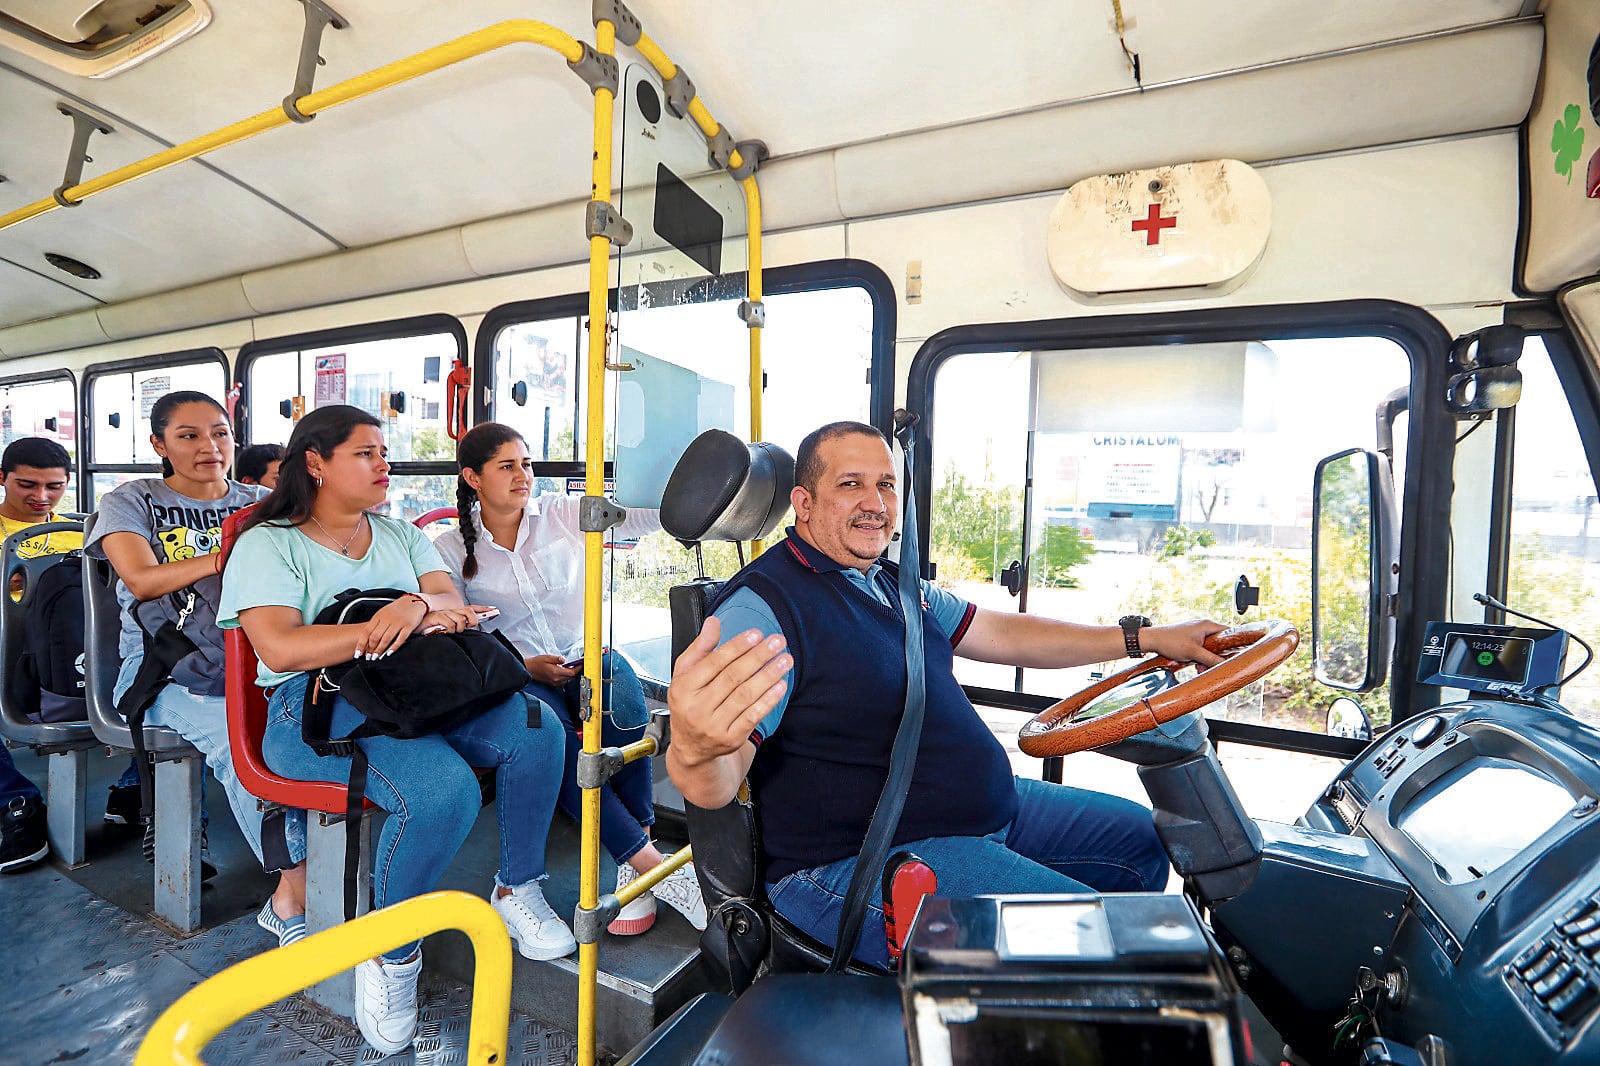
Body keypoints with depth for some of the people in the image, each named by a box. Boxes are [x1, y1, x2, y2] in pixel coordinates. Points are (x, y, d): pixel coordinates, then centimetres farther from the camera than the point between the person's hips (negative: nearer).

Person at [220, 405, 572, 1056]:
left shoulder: (400, 535, 21)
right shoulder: (267, 544, 5)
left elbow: (453, 601, 6)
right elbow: (279, 647, -11)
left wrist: (420, 604, -18)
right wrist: (383, 630, -19)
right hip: (318, 706, -5)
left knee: (536, 730, -22)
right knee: (442, 789, -33)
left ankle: (518, 889, 0)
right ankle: (392, 955, -7)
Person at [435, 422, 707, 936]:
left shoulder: (563, 513, 4)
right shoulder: (452, 549, 5)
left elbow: (643, 514, -10)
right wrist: (525, 665, -14)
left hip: (586, 657, 1)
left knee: (624, 695, -34)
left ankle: (633, 870, -24)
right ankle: (651, 863, -25)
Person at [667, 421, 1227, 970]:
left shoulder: (896, 585, 9)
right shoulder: (762, 607, -21)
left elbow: (1003, 634, 15)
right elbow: (715, 787, -27)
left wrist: (1149, 637, 13)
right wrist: (695, 748, -53)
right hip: (855, 863, -9)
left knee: (1140, 837, 17)